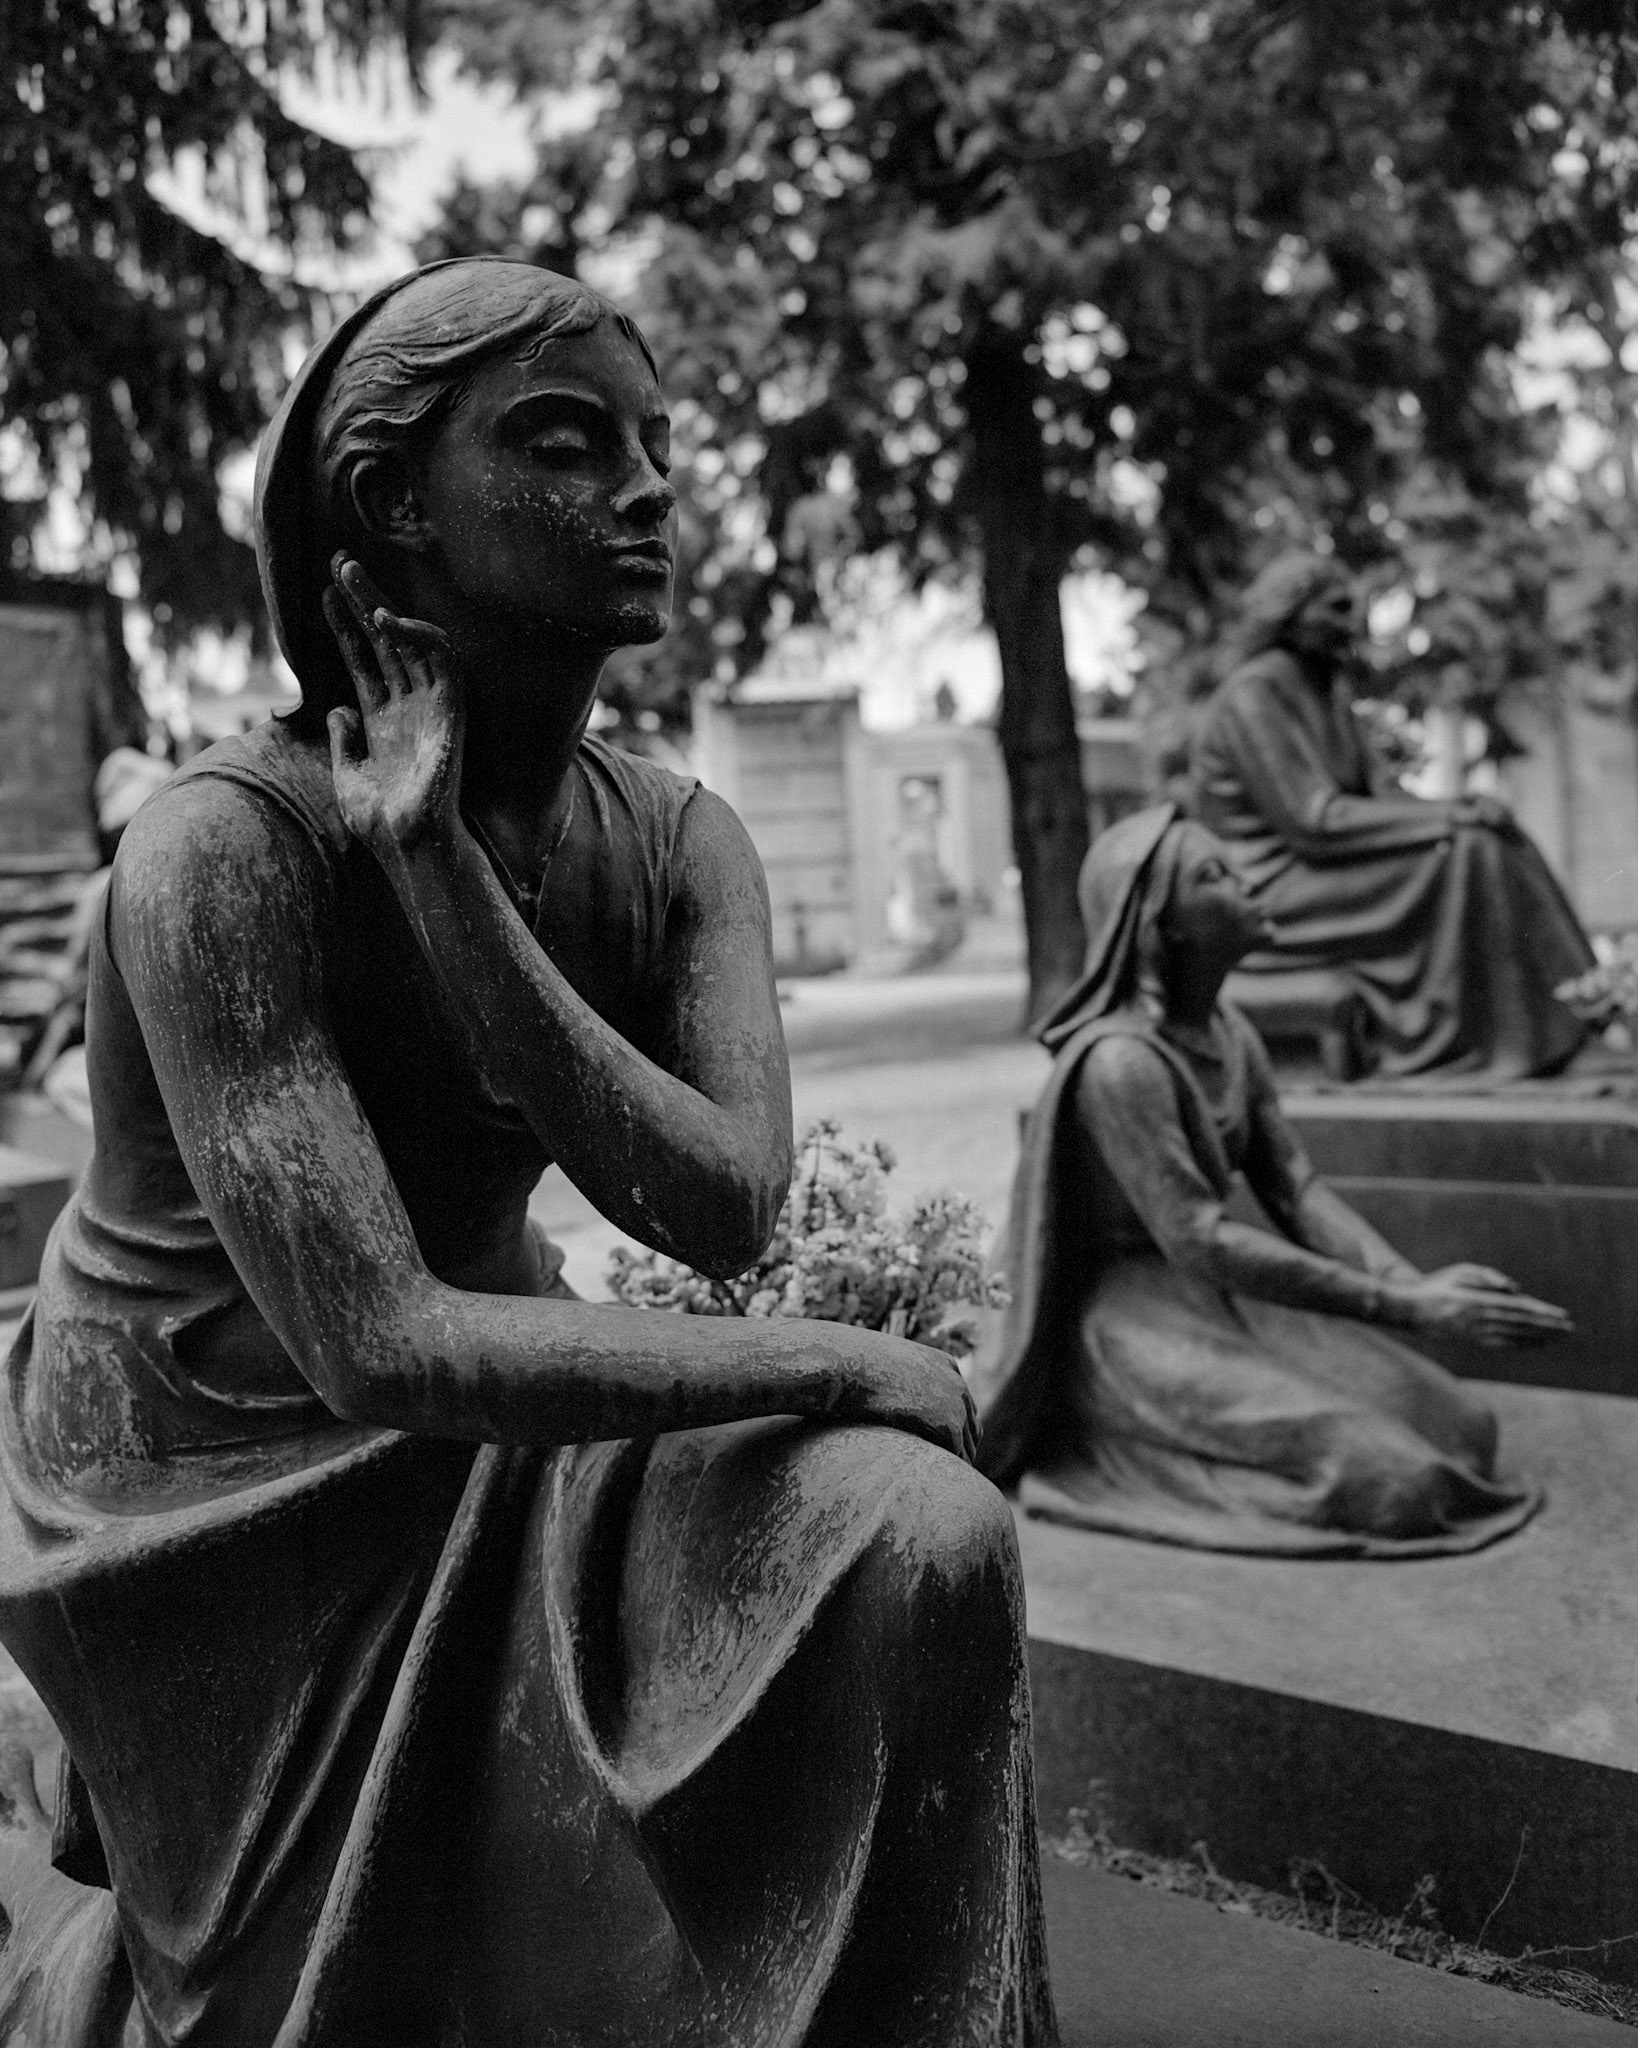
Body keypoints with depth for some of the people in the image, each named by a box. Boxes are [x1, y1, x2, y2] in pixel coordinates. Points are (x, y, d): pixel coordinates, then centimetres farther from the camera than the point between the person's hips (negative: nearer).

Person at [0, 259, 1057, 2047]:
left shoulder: (678, 842, -8)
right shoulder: (227, 844, -26)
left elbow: (723, 1209, -23)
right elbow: (379, 1348, -32)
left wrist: (438, 864, -29)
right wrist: (857, 1368, -26)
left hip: (497, 1434, 5)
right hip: (222, 1485, -5)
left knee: (921, 1537, -15)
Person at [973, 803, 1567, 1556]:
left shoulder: (1232, 1035, 6)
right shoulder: (1119, 1061, -21)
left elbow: (1295, 1189, 3)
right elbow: (1197, 1241, -25)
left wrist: (1413, 1282, -15)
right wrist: (1405, 1306, -26)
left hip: (1229, 1301, 9)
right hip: (1136, 1321, -9)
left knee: (1462, 1426, -1)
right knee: (1390, 1481, -21)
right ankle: (1147, 1461, -2)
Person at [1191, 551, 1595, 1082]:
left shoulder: (1324, 689, 13)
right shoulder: (1255, 696, -16)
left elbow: (1370, 790, 12)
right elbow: (1315, 820, -21)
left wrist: (1450, 808, -8)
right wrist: (1443, 818, -18)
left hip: (1310, 866, 9)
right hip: (1267, 893, -9)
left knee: (1490, 837, -1)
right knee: (1460, 852, -20)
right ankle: (1468, 1044, -13)